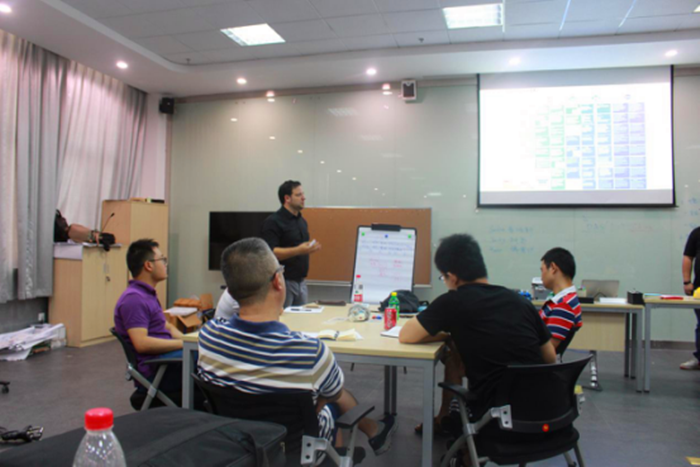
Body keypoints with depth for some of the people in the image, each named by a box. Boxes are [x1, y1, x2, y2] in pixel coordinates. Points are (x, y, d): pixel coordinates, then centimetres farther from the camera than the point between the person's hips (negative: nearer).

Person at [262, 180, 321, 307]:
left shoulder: (302, 221, 14)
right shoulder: (273, 222, -11)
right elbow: (270, 253, -21)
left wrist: (311, 248, 7)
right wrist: (298, 250, -28)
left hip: (301, 281, 8)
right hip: (284, 282, -7)